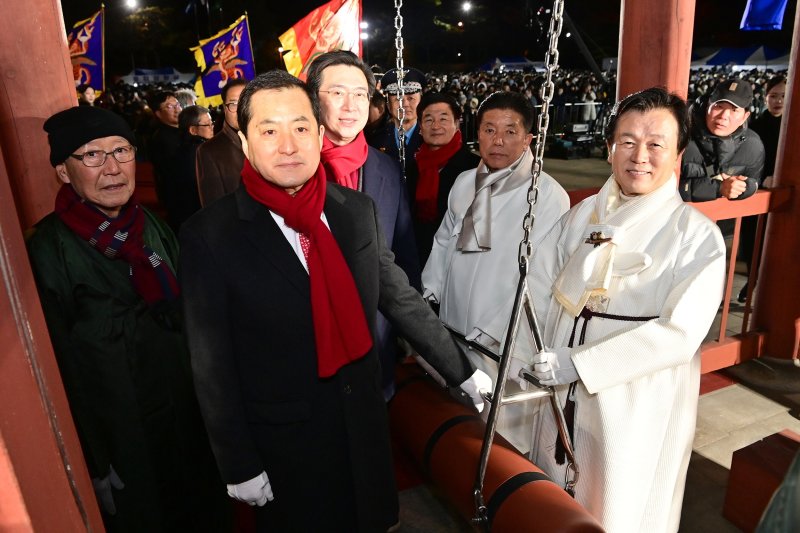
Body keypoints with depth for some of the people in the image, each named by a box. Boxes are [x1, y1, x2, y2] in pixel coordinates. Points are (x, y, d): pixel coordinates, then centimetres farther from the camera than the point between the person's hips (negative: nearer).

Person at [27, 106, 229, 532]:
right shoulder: (49, 250, -19)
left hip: (190, 415, 5)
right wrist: (98, 466, -10)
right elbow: (63, 371, -15)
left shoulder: (150, 225, -2)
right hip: (126, 441, -5)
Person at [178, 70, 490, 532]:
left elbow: (402, 299, 4)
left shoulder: (358, 210, -5)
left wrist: (462, 373, 8)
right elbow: (213, 366, -11)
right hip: (284, 443, -3)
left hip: (366, 423, 4)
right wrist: (239, 466, -6)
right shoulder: (209, 235, -16)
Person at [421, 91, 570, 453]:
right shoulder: (464, 183, 6)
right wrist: (430, 293, 6)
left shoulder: (549, 196, -15)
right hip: (451, 332, 6)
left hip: (503, 346, -6)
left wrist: (488, 334, -17)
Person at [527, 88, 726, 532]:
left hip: (638, 408, -3)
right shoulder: (584, 214, 1)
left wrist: (577, 363, -25)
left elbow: (679, 333, -20)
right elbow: (538, 286, 1)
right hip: (562, 397, 4)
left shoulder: (698, 235, -11)